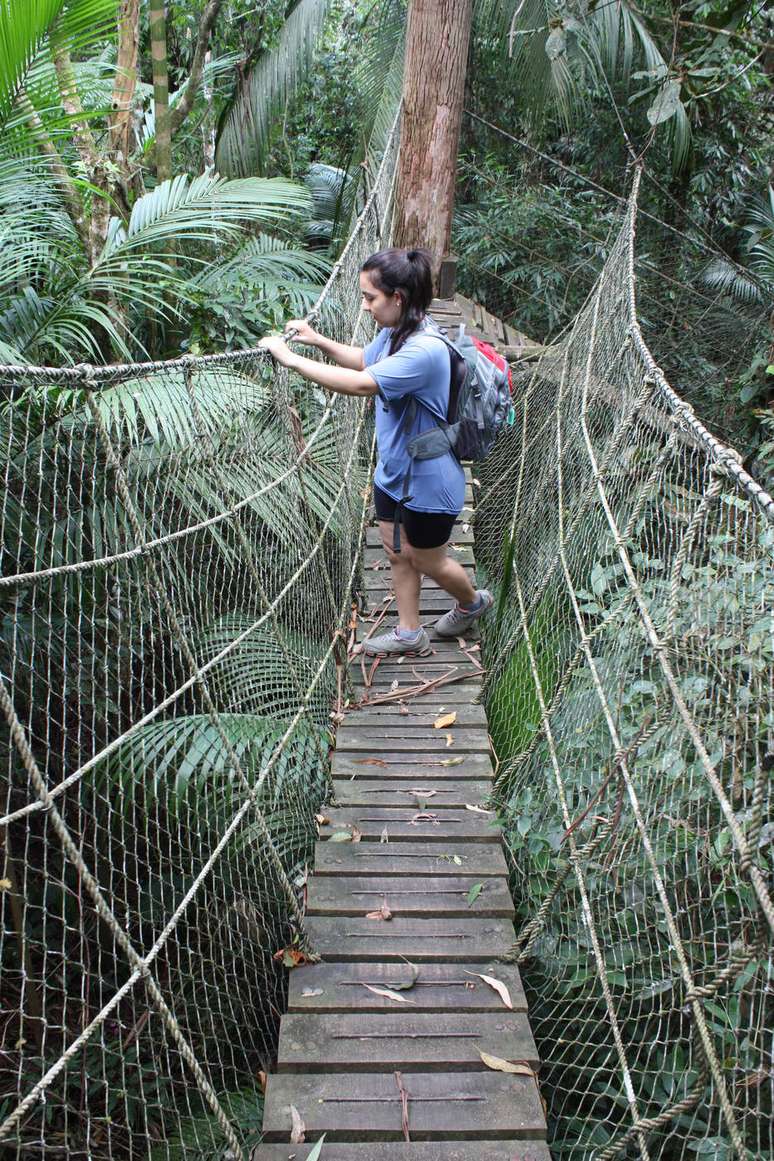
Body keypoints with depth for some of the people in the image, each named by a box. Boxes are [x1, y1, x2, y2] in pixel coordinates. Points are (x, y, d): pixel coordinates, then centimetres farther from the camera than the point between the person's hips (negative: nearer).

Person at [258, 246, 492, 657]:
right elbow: (364, 360, 20)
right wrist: (318, 340, 4)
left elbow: (360, 383, -41)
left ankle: (473, 601, 43)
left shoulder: (425, 350, -32)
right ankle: (409, 634, 35)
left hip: (428, 482, -8)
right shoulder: (392, 333, -3)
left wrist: (292, 358, -34)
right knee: (397, 553, 18)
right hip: (393, 472, 9)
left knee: (428, 561, 14)